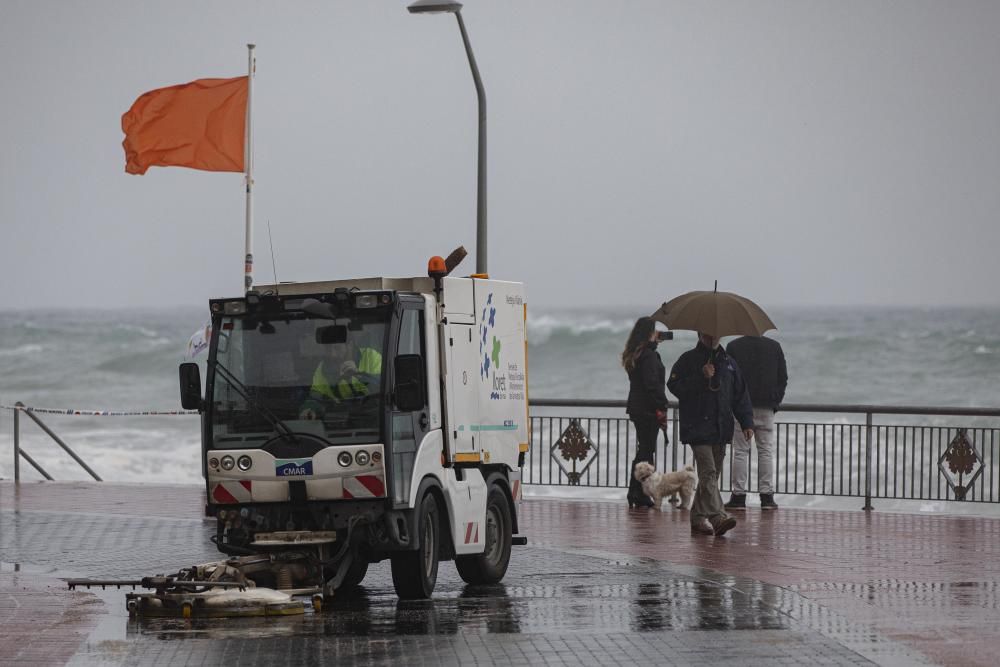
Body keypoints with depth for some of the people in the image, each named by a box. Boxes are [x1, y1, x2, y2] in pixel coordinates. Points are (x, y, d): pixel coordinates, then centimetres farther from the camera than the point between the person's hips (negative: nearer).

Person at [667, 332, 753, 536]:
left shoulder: (728, 362, 15)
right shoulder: (688, 360, 2)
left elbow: (740, 395, 17)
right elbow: (674, 386, -7)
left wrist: (747, 422, 8)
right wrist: (701, 377, -15)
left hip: (721, 431, 5)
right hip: (698, 429, -5)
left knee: (712, 474, 8)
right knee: (708, 472, -16)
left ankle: (698, 518, 18)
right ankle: (718, 517, -25)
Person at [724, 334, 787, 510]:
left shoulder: (733, 347, -2)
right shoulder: (774, 347, 4)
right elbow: (783, 377, 6)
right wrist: (776, 402, 12)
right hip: (766, 409, 1)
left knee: (740, 452, 2)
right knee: (766, 451, 6)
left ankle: (739, 496, -1)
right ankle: (767, 496, 2)